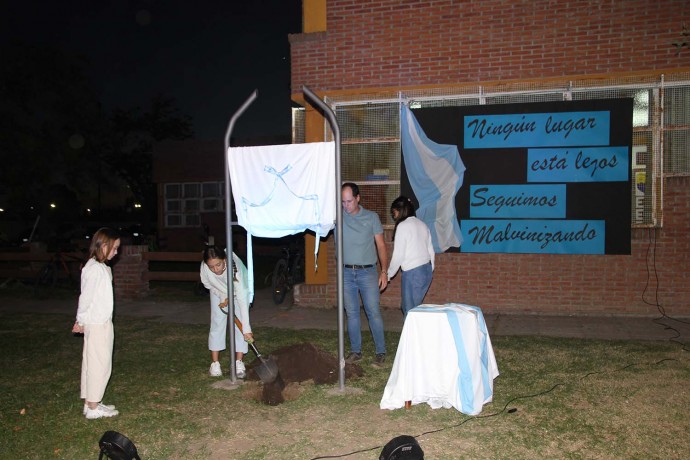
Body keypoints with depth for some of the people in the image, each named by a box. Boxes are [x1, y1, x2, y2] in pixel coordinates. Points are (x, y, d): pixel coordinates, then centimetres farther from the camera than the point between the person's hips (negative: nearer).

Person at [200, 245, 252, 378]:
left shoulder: (236, 269, -45)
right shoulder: (204, 268, -34)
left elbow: (242, 300, -46)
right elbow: (208, 284, -9)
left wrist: (247, 329, -49)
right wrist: (223, 297, -19)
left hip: (238, 290, -2)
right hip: (219, 292, 3)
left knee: (239, 324, -11)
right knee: (217, 323, -3)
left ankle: (239, 362, -3)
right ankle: (215, 363, 4)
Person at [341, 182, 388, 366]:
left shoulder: (371, 217, -1)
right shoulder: (337, 216, 3)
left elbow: (380, 245, 0)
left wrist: (384, 271, -6)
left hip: (367, 272, -2)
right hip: (346, 273, 2)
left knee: (373, 312, -1)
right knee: (351, 313, 9)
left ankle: (380, 351, 10)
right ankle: (355, 351, 20)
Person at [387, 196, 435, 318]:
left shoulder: (402, 226, -11)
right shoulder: (422, 224, 11)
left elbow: (398, 255, -12)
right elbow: (431, 251, 13)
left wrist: (388, 274, 0)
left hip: (412, 272, -8)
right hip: (427, 270, 8)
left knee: (410, 310, 4)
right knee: (406, 306, 18)